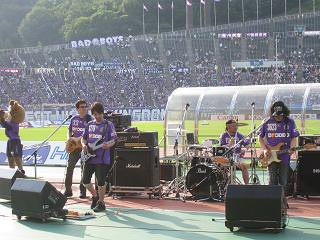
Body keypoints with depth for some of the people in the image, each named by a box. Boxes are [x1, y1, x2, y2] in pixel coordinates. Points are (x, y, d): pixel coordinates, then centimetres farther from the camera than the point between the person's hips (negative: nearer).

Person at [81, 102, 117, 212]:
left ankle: (101, 203, 11)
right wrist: (84, 144, -2)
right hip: (89, 157, 5)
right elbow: (84, 138, 19)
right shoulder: (90, 125, 13)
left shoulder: (108, 125, -2)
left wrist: (108, 144, -27)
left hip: (102, 159, -5)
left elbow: (113, 140, -6)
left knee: (101, 181, -3)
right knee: (85, 180, 6)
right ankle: (95, 196, 29)